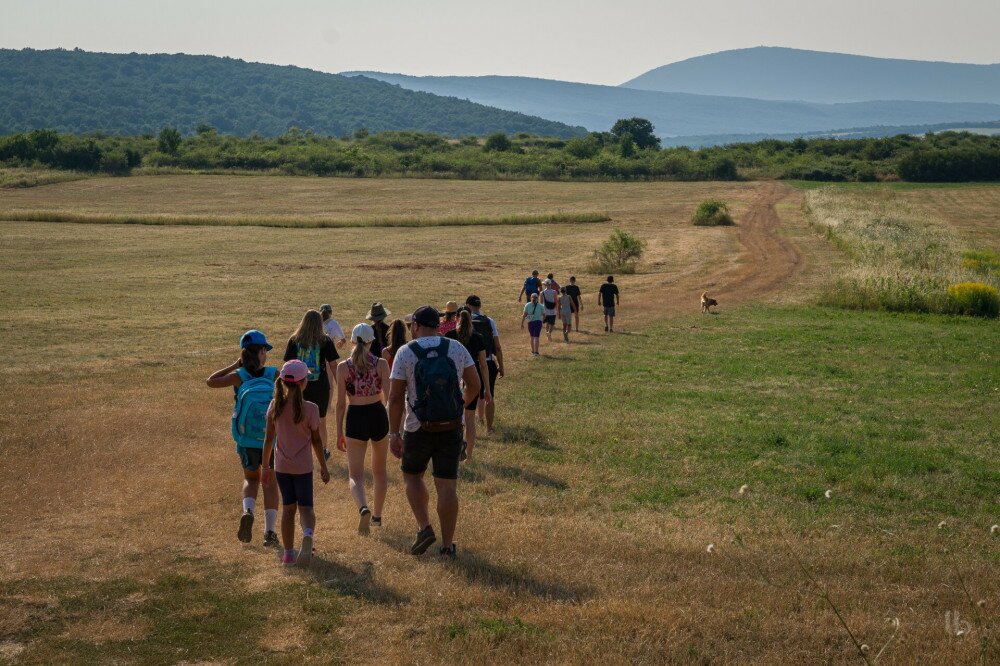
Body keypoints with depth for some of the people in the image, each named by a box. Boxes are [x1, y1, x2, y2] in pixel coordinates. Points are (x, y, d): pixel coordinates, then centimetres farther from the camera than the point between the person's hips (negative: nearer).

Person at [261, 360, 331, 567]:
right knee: (305, 506, 5)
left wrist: (265, 466, 11)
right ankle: (308, 533, -27)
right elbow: (316, 441, -5)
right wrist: (323, 467, 7)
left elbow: (269, 439, 0)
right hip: (303, 467, -3)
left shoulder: (275, 406, -4)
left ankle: (288, 553, 16)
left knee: (288, 507, 14)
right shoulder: (310, 409, -12)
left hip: (282, 466, 3)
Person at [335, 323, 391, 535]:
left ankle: (363, 508, -29)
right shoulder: (381, 364, -6)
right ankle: (377, 516, 33)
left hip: (355, 418, -1)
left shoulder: (343, 367, -6)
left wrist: (339, 433, 5)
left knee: (355, 476, 0)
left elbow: (341, 403, -3)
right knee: (379, 470, 22)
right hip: (378, 416, 1)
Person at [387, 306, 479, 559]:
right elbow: (474, 385, 5)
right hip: (452, 428, 2)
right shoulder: (456, 349, -1)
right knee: (447, 485, 7)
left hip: (419, 429, -2)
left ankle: (425, 528, 7)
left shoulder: (406, 353, -7)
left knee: (412, 476, 21)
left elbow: (396, 398, -9)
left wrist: (394, 433, -2)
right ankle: (448, 545, 11)